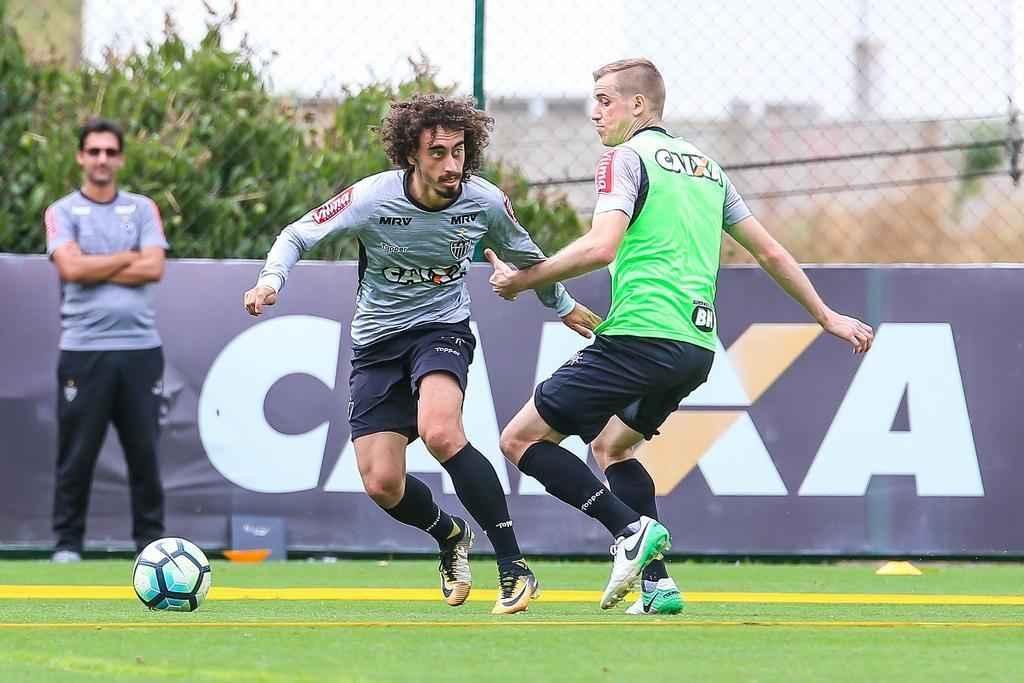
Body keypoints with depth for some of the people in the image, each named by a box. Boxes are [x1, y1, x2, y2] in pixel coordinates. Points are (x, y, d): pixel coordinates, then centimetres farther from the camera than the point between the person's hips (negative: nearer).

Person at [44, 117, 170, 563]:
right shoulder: (62, 212, 6)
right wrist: (129, 258, -3)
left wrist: (95, 269, -6)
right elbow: (71, 268, -11)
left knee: (145, 450, 3)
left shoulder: (142, 209, 12)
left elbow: (154, 269, -3)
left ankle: (151, 539, 10)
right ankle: (68, 543, 5)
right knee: (77, 453, -1)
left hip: (140, 346, 2)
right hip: (84, 349, -2)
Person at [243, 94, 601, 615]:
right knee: (381, 485, -4)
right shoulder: (371, 199, -19)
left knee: (440, 432, -32)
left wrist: (562, 304, 26)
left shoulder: (485, 202, -12)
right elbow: (297, 235, -5)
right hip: (376, 340, 2)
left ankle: (513, 567, -26)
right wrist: (272, 279, -26)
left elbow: (523, 255, 10)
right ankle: (450, 536, 32)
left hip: (442, 329, -1)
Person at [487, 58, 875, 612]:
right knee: (610, 445, 27)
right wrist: (827, 317, 32)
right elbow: (770, 252, 24)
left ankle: (632, 529, -16)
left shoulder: (626, 157, -3)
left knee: (521, 439, -3)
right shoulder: (706, 166, 21)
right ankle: (657, 583, 12)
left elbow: (600, 246, -18)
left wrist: (523, 279, -7)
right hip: (698, 346, 9)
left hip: (641, 335, -9)